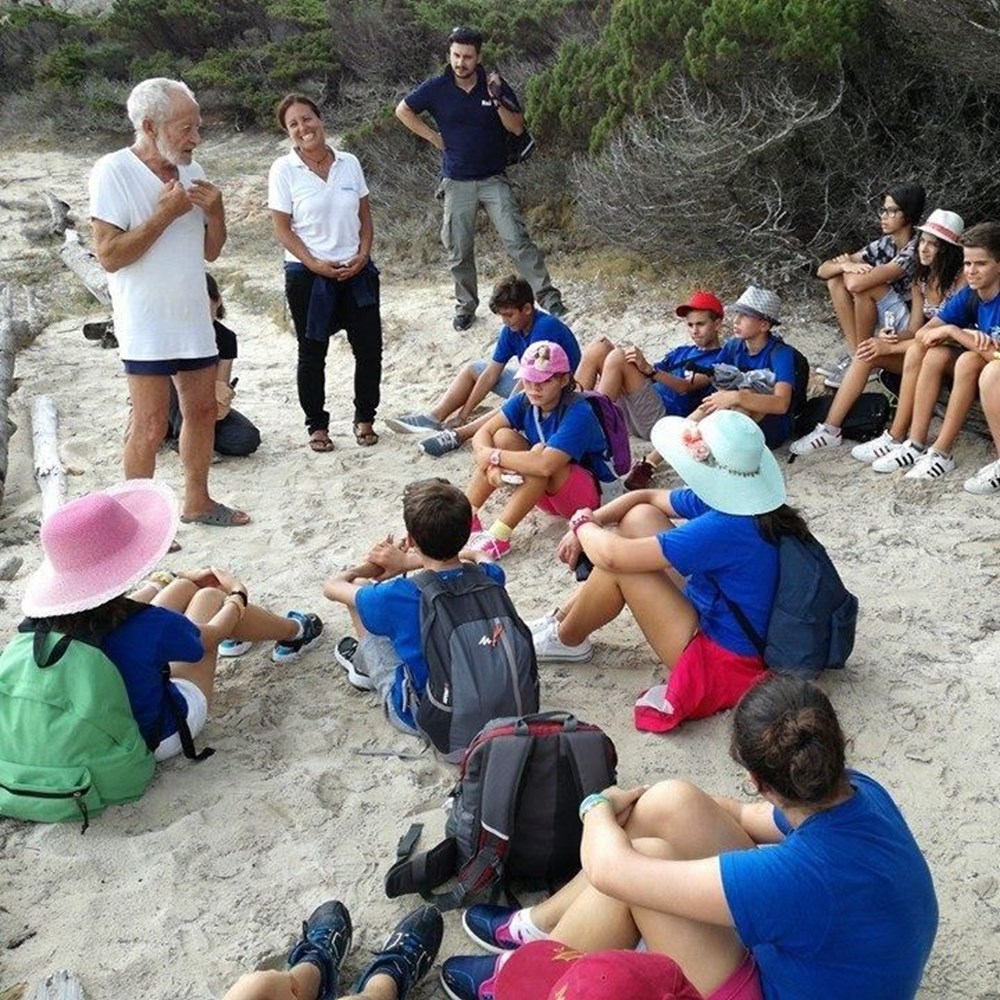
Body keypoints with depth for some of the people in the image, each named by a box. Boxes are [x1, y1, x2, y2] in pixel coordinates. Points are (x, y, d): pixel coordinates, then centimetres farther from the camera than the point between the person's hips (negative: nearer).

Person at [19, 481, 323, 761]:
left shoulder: (46, 623, -19)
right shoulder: (148, 625, -37)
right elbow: (207, 638, -12)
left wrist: (170, 579, 20)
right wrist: (238, 595, 8)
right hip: (158, 739, -5)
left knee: (185, 587, 14)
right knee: (209, 596, 8)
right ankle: (294, 633, 35)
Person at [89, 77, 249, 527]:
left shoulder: (192, 172, 7)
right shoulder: (113, 171, -12)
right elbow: (109, 255, -17)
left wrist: (215, 211, -7)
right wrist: (165, 214, -19)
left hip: (194, 319, 7)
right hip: (146, 325, -7)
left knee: (202, 411, 13)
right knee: (150, 427, -6)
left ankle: (197, 502, 29)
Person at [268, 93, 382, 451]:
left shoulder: (349, 163, 4)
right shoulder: (284, 170, -5)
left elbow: (365, 216, 8)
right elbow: (282, 228, -7)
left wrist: (363, 255, -7)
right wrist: (316, 264, -15)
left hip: (356, 270, 3)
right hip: (307, 274, -3)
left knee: (369, 348, 5)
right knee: (312, 353, 7)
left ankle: (365, 418, 22)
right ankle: (317, 425, 19)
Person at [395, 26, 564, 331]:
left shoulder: (495, 85, -3)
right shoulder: (437, 88, -4)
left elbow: (517, 128, -7)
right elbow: (403, 111, 8)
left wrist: (497, 99, -22)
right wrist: (433, 137, 1)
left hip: (494, 179, -1)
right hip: (457, 182, 1)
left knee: (517, 240, -11)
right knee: (458, 250, 6)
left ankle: (548, 297, -8)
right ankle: (466, 305, 22)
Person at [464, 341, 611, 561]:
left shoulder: (578, 413, -27)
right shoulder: (524, 402, -6)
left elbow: (545, 465, -40)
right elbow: (483, 433, -12)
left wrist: (494, 456, -29)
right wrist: (492, 466, -33)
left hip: (585, 494, -6)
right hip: (546, 494, 7)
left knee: (540, 452, -34)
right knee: (502, 437, -16)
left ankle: (498, 537, -35)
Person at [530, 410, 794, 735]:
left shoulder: (724, 529, -33)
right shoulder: (726, 500, -6)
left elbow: (611, 556, -29)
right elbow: (646, 497, 11)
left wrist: (582, 523, -7)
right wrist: (588, 527, -3)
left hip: (723, 663, -9)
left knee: (617, 563, -18)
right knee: (639, 517, 6)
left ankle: (565, 640, 11)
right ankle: (560, 620, 16)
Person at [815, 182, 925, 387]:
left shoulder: (914, 251, -21)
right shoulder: (883, 245, 4)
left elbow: (857, 283, -33)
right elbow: (822, 270, 1)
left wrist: (849, 264, -10)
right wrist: (845, 265, -21)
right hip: (887, 322, 8)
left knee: (859, 282, -25)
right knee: (835, 279, -3)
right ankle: (853, 352, -6)